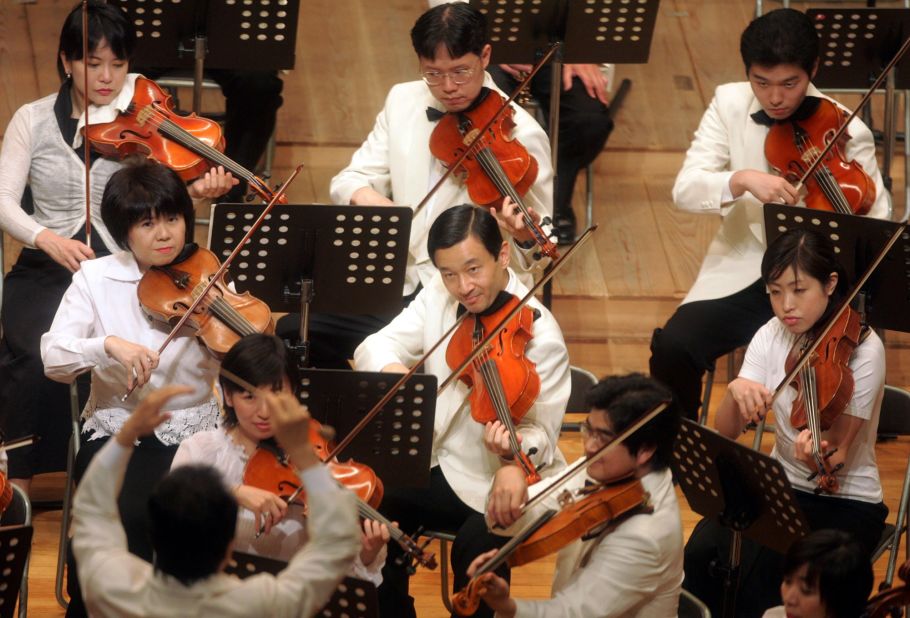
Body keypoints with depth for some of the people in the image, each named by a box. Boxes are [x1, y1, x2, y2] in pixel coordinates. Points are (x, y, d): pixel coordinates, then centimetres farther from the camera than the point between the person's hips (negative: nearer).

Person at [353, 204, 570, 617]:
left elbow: (541, 435, -20)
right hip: (438, 467, 6)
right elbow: (373, 348, -5)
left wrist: (515, 445, -44)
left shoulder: (538, 334, -20)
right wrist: (391, 367, -29)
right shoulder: (439, 298, -3)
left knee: (475, 550, -30)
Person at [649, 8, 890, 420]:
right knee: (672, 349, -22)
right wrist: (743, 179, -30)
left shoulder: (846, 132, -8)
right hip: (740, 273, 2)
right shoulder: (730, 104, -1)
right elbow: (685, 189, -10)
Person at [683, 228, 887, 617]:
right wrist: (736, 392, -30)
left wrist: (819, 458, -45)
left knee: (759, 569, -30)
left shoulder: (863, 350, -16)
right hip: (781, 489, 5)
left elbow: (838, 456, -21)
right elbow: (725, 432, -8)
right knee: (702, 550, -24)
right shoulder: (772, 337, -2)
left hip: (847, 502, -4)